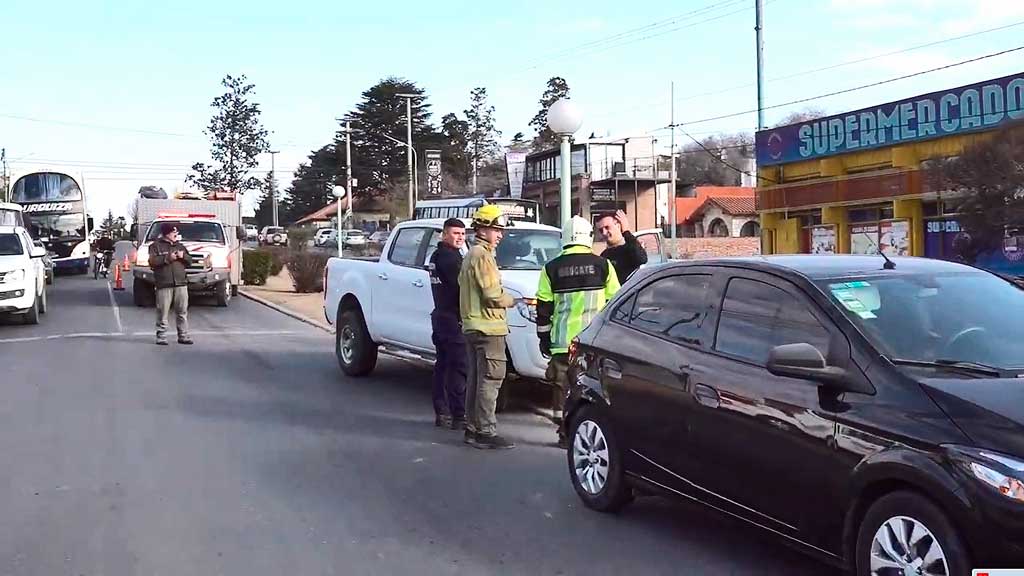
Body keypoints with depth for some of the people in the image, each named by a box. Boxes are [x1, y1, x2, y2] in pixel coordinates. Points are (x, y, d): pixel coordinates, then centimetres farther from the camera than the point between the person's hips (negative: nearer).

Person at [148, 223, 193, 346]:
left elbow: (190, 261, 19)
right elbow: (152, 261, -8)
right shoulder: (156, 246, 5)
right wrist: (167, 258, -13)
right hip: (164, 285, -4)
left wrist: (183, 256, -1)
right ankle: (161, 336, 2)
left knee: (182, 311, 3)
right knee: (163, 312, -5)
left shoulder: (180, 246, 19)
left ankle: (183, 336, 8)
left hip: (181, 283, 4)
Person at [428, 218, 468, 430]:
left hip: (440, 316, 10)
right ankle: (459, 417, -7)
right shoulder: (450, 257, -14)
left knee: (443, 365, 13)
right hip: (453, 319, -10)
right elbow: (461, 287, -18)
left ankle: (441, 413, 19)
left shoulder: (436, 256, 17)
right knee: (459, 369, -8)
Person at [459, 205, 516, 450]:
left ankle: (473, 427, 20)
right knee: (490, 380, -9)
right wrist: (514, 301, -1)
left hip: (473, 326, 11)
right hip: (488, 326, -11)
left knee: (476, 379, 14)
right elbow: (493, 296, -19)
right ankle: (486, 432, -9)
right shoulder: (483, 256, -14)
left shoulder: (471, 255, 19)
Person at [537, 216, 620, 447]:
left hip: (563, 341, 0)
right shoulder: (602, 265, 2)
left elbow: (544, 308, 3)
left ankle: (566, 434, 9)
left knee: (563, 385, 8)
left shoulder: (551, 268, 3)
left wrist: (544, 338, 11)